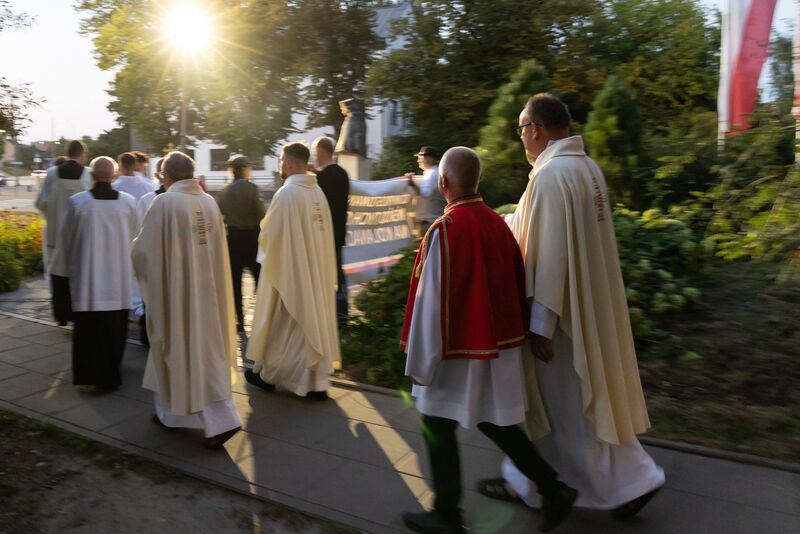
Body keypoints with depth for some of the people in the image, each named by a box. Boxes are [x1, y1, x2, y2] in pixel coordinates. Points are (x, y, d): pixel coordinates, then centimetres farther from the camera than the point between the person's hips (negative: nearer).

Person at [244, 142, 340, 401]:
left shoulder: (287, 193, -17)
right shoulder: (318, 191, 5)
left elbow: (270, 233, -12)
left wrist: (264, 237, 9)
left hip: (290, 269, -6)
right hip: (315, 269, 7)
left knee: (281, 323, 8)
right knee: (315, 320, 10)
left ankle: (267, 373, 26)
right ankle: (317, 381, 14)